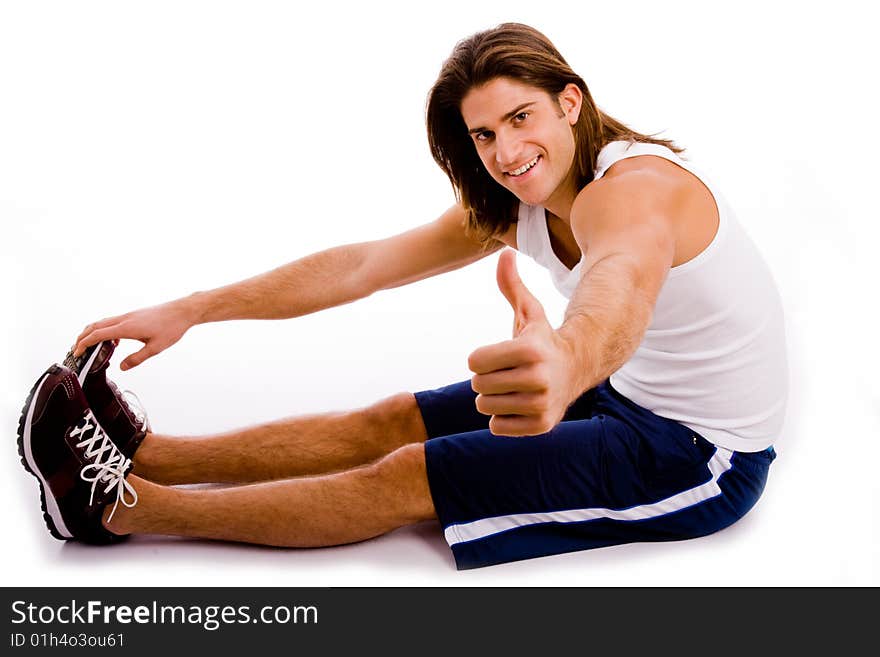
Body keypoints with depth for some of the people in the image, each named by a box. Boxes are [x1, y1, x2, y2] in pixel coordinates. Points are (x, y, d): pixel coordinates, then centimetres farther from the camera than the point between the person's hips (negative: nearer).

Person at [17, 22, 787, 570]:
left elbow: (621, 286, -51)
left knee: (406, 480, -14)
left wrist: (566, 358, -76)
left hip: (704, 455, -7)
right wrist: (187, 311, -10)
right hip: (630, 394, 8)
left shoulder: (632, 189, -26)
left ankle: (127, 505, -5)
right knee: (389, 422, 0)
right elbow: (362, 264, -6)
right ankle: (145, 453, 7)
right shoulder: (514, 205, -2)